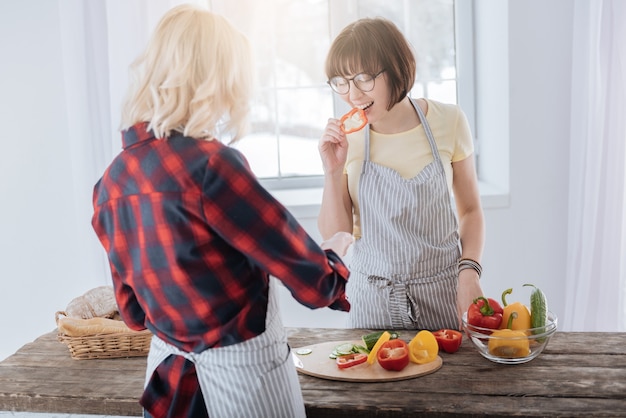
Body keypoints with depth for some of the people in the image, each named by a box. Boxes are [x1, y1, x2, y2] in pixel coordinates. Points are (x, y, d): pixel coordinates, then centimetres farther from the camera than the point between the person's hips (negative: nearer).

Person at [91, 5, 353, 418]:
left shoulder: (111, 182, -1)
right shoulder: (210, 164, -23)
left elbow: (134, 310, 10)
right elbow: (313, 281, -18)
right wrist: (333, 253, 3)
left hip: (169, 374, 6)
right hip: (243, 370, -6)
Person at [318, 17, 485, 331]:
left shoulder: (447, 122, -9)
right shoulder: (344, 138, -7)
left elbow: (470, 210, 2)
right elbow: (335, 234, -5)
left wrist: (469, 270, -12)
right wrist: (333, 171, -18)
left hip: (442, 292, 0)